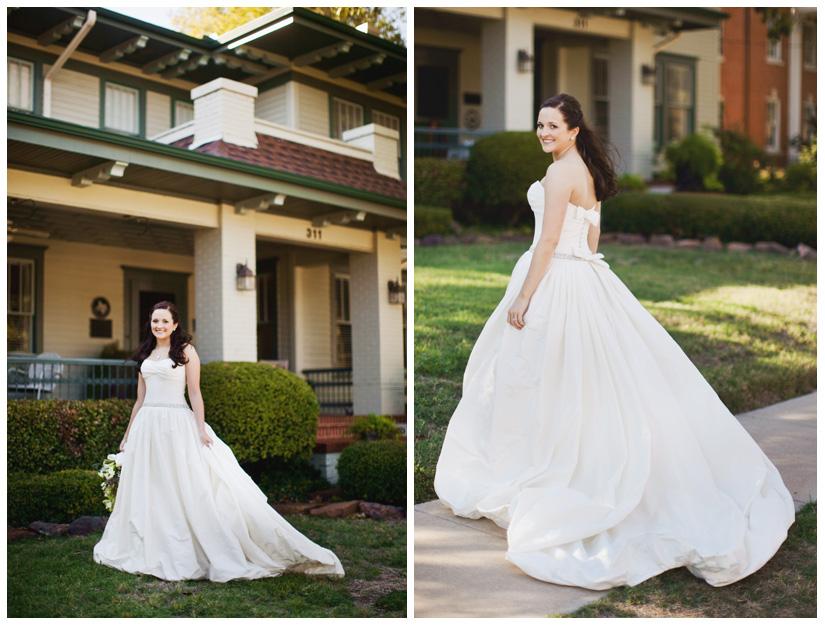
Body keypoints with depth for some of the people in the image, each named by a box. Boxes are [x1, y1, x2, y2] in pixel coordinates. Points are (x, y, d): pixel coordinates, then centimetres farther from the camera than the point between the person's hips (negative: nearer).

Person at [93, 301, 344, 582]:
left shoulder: (185, 351, 0)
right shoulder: (145, 355, 14)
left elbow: (195, 394, -5)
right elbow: (140, 399, 18)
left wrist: (201, 430, -14)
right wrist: (127, 434, 18)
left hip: (177, 426, -5)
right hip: (146, 427, 6)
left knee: (190, 489, -6)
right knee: (147, 491, 8)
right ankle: (152, 552, 19)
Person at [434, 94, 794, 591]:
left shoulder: (561, 172, -15)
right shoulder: (589, 172, 14)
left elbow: (549, 240, -19)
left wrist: (523, 298, -17)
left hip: (556, 280, -10)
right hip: (586, 277, 10)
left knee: (543, 385, -1)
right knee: (596, 382, 13)